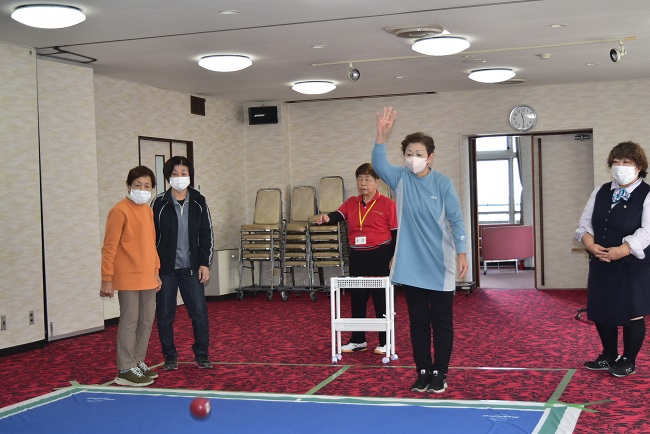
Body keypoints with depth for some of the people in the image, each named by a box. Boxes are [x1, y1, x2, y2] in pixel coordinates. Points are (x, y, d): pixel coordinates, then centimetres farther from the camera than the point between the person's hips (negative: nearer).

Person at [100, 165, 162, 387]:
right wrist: (107, 279, -15)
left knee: (147, 321, 13)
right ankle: (125, 371, 4)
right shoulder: (120, 211, -12)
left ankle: (138, 362, 25)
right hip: (128, 279, -8)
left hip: (147, 278, 8)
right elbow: (109, 247, -13)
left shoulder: (148, 211, 12)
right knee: (130, 323, -3)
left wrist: (156, 271, 19)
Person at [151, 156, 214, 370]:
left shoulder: (198, 202, 2)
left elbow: (207, 235, 5)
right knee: (165, 314, 5)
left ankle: (202, 355, 14)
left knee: (199, 312, 0)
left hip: (191, 268, 1)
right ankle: (170, 357, 19)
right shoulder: (159, 203, -3)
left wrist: (205, 264, -1)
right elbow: (151, 236, 0)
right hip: (165, 269, -1)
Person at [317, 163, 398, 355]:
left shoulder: (387, 204, -4)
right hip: (357, 257, 5)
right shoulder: (351, 203, 9)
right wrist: (327, 218, -31)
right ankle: (358, 340, 23)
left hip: (380, 257, -5)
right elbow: (338, 215, -8)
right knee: (357, 299, 11)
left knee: (381, 299, 2)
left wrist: (394, 258, -10)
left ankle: (385, 342, 13)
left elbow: (395, 233, -5)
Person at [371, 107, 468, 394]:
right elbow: (378, 165, -21)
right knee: (418, 322, 11)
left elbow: (455, 219, -5)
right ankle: (423, 371, 21)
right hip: (411, 266, 2)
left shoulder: (442, 183, -7)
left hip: (440, 266, -2)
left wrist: (461, 252, -12)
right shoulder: (400, 179, -2)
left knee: (442, 323, 6)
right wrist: (382, 137, -38)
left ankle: (440, 373, 17)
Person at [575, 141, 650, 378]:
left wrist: (620, 251, -27)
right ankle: (609, 357, 29)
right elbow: (584, 223, 7)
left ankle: (628, 361, 18)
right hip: (601, 266, 5)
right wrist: (591, 245, -13)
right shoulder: (600, 192, 10)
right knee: (602, 312, 12)